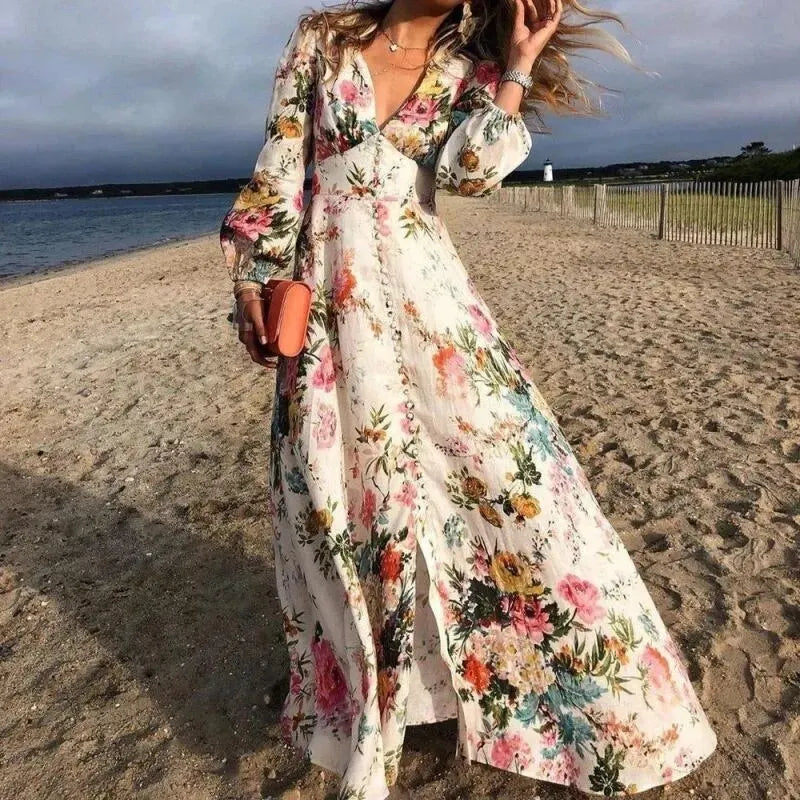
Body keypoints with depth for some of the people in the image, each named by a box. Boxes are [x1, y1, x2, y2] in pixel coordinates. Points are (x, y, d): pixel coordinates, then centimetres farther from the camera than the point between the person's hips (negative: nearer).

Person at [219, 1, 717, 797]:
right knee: (342, 491, 6)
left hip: (423, 293, 0)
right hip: (328, 299, 0)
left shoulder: (469, 71, 11)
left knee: (502, 461, -2)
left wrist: (518, 65, -1)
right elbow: (279, 169, 5)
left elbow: (470, 169, -9)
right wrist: (253, 278, -2)